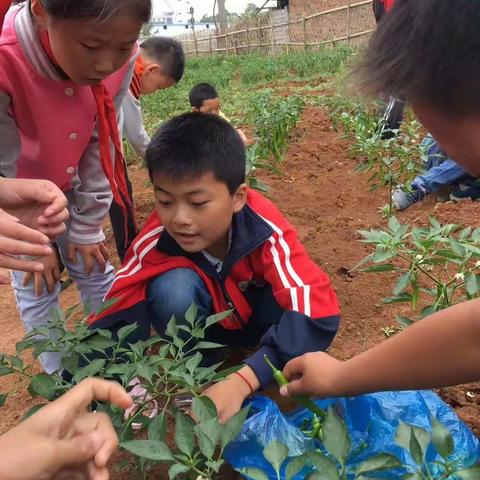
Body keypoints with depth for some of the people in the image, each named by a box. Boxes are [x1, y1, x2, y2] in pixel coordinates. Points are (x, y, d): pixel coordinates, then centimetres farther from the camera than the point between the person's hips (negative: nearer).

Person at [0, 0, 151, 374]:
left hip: (67, 185, 3)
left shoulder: (119, 56, -27)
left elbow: (100, 144, -15)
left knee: (96, 269, 8)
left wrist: (86, 227, -8)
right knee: (36, 285, 2)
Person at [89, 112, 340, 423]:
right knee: (173, 286, -33)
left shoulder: (265, 229, -34)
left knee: (298, 305, -34)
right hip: (197, 320, 1)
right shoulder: (157, 239, -30)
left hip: (254, 316, 0)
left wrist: (241, 381, -52)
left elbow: (317, 306, -43)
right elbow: (116, 311, -27)